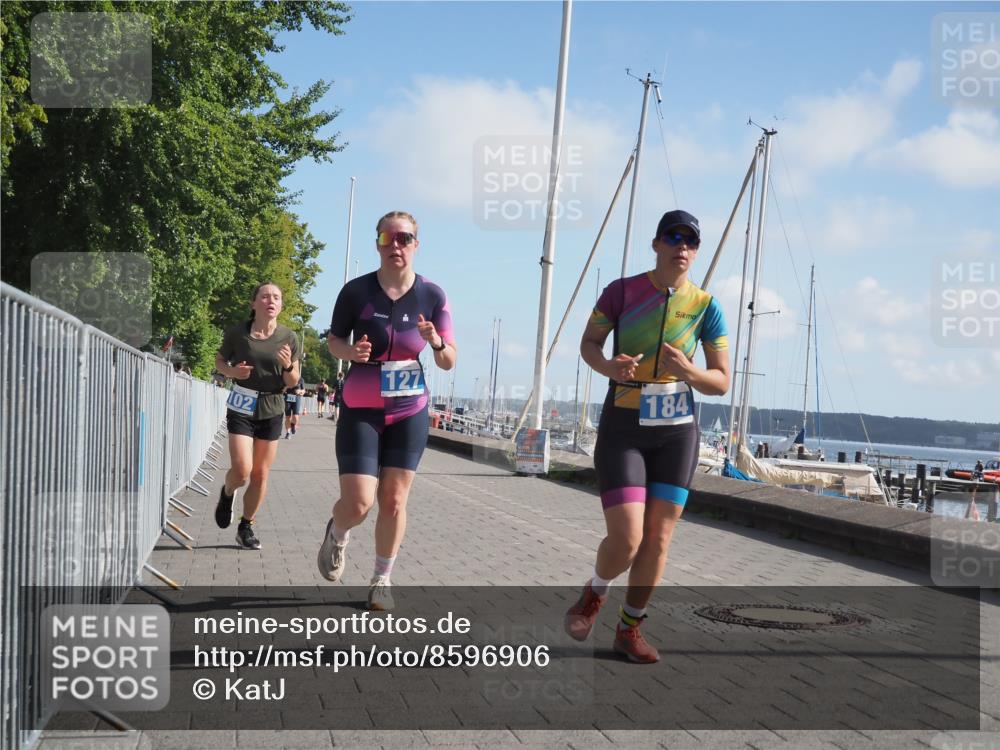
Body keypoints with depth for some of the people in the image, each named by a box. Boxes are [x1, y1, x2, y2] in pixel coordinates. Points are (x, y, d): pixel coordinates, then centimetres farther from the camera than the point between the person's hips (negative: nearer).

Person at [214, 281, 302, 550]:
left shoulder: (289, 338, -2)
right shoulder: (237, 333, -6)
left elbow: (293, 382, 2)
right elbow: (219, 361, 10)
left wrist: (288, 366, -20)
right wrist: (232, 371, -12)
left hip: (271, 410, 2)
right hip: (241, 408, -2)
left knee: (260, 475, 6)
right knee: (241, 470, -13)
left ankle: (246, 527, 23)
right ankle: (227, 493, 22)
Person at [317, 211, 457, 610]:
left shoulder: (432, 296, -5)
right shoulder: (356, 291, -9)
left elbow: (449, 362, -1)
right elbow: (333, 340, 4)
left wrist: (437, 343, -23)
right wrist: (350, 351, -18)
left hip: (410, 412, 2)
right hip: (360, 411, -1)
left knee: (394, 500, 3)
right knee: (358, 503, -10)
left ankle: (381, 580, 22)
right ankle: (337, 535, 26)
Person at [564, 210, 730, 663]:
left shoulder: (705, 306, 0)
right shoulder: (622, 291, -5)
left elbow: (721, 383, 2)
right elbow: (589, 343, 7)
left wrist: (689, 372, -20)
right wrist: (608, 366, -15)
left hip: (677, 433, 3)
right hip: (622, 430, -2)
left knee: (658, 537, 3)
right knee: (627, 539, -12)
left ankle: (629, 630, 21)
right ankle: (594, 593, 22)